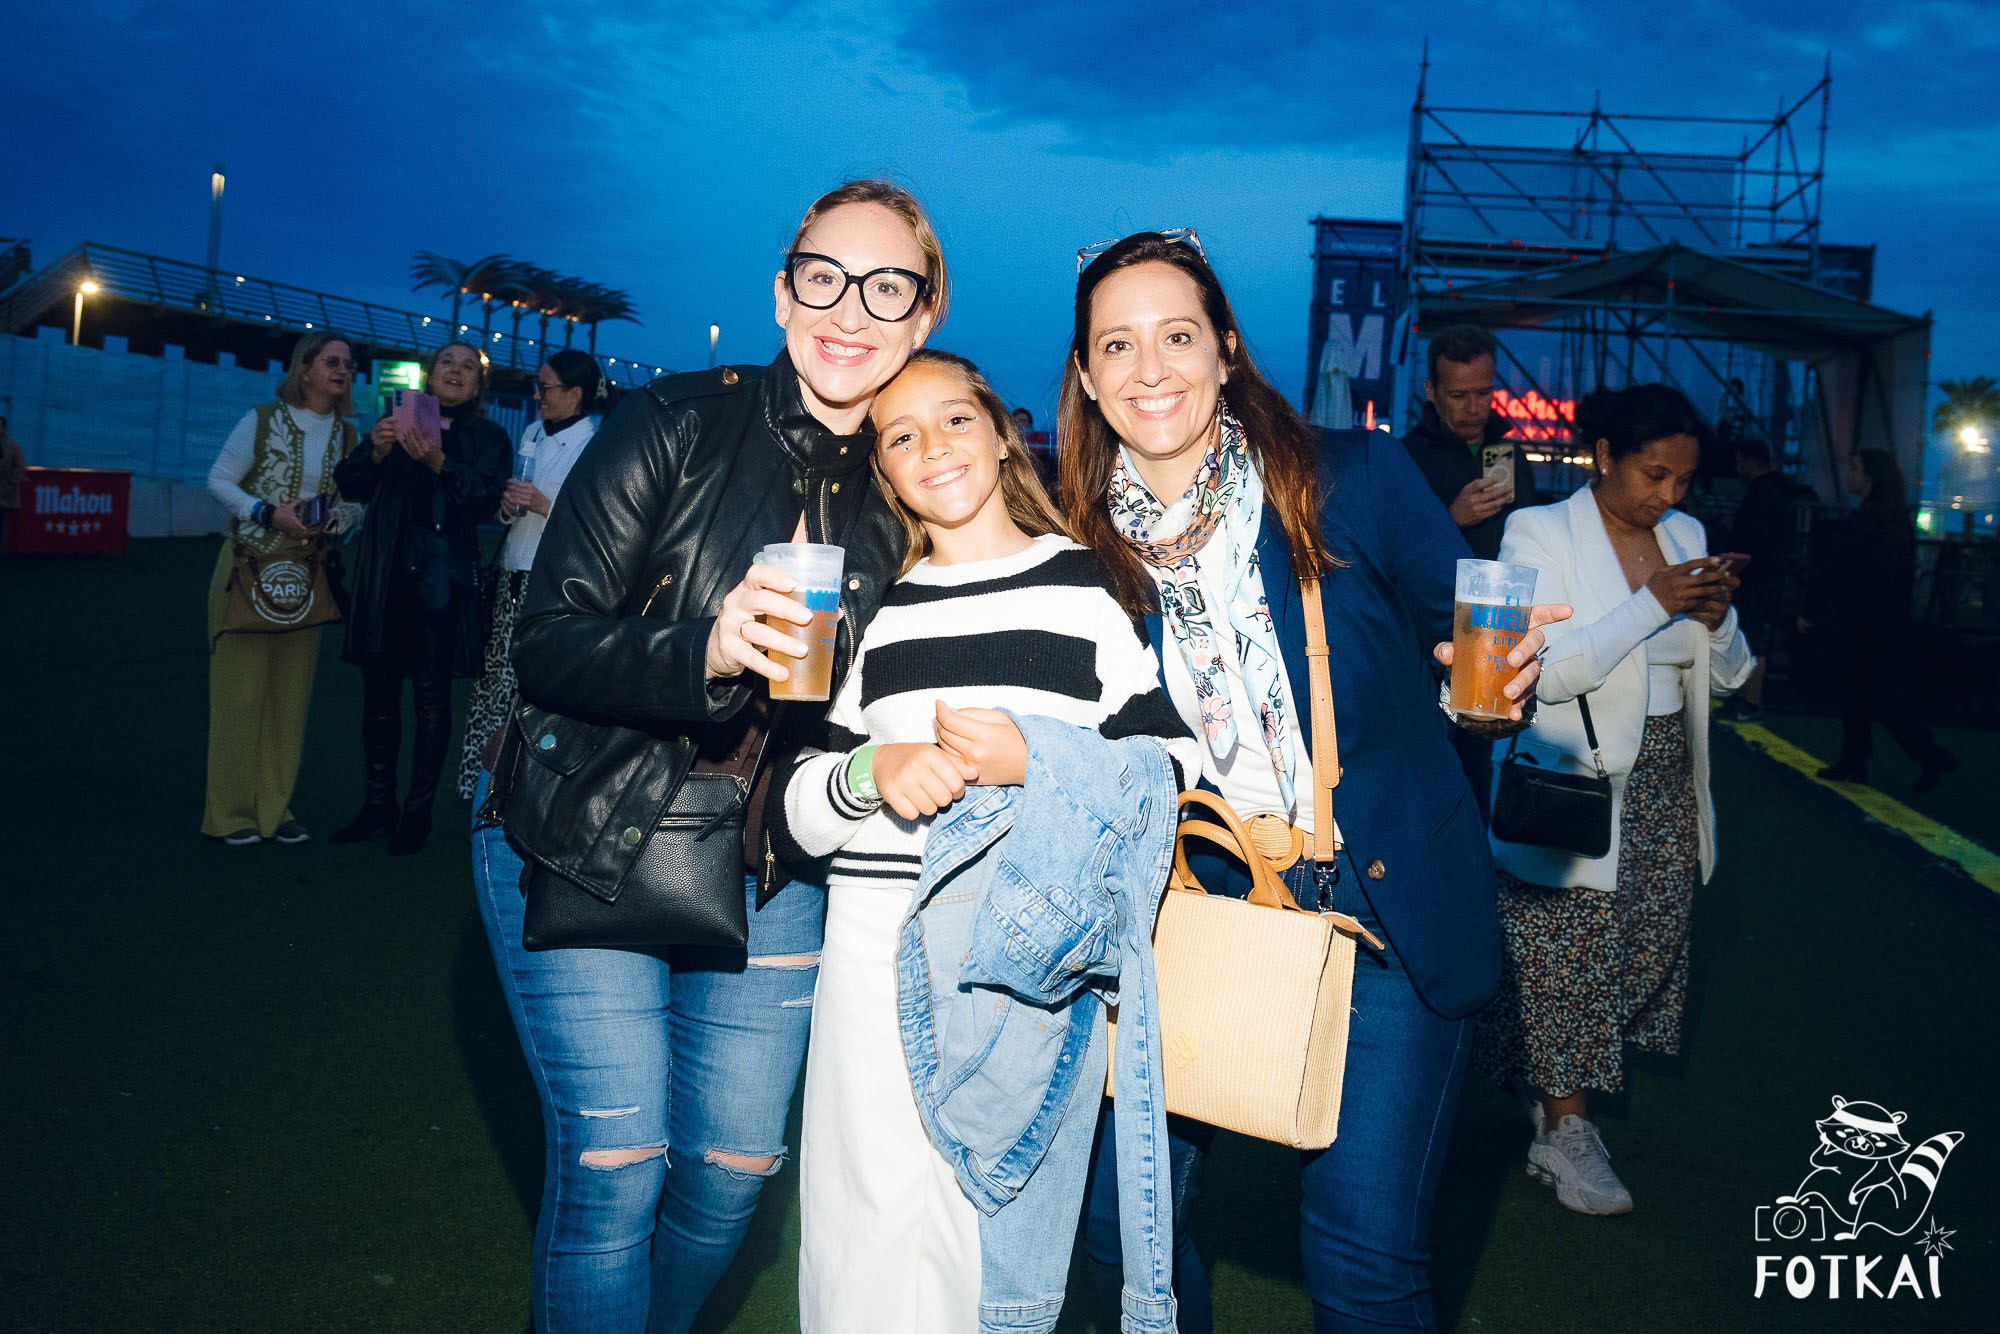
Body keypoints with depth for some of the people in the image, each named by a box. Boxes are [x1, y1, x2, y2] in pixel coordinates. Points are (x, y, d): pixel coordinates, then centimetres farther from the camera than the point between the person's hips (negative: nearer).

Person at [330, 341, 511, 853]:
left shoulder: (488, 437, 6)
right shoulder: (397, 421, 14)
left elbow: (486, 500, -10)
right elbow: (350, 484, 8)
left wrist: (439, 463, -25)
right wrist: (376, 452, -12)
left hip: (443, 581, -3)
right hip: (387, 576, 3)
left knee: (431, 696, -1)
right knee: (379, 690, 6)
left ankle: (418, 811, 8)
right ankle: (377, 804, 17)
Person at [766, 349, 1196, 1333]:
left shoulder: (1089, 585, 4)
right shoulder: (873, 611, 12)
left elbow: (1176, 764, 0)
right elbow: (794, 821, 10)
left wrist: (1039, 761, -16)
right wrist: (868, 773, -11)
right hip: (878, 955, 2)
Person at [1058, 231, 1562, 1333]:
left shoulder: (1356, 479, -9)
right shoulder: (1083, 545, -2)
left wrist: (1505, 669, -22)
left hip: (1388, 912, -2)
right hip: (1195, 911, 2)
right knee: (1120, 1220, 3)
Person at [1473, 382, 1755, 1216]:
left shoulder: (1684, 537, 10)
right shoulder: (1539, 534, -8)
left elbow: (1726, 675, 13)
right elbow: (1544, 671, -19)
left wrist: (1716, 618, -8)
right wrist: (1653, 605, -21)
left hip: (1666, 792, 6)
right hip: (1573, 793, -6)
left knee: (1644, 950, 10)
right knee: (1565, 960, -3)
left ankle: (1557, 1090, 28)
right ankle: (1563, 1133, 11)